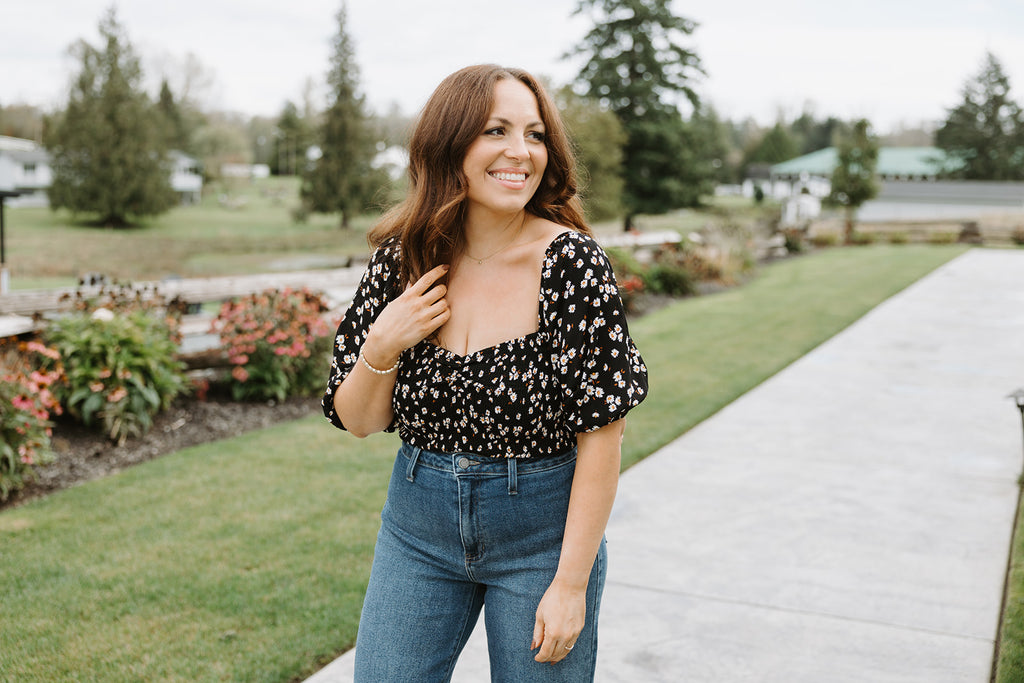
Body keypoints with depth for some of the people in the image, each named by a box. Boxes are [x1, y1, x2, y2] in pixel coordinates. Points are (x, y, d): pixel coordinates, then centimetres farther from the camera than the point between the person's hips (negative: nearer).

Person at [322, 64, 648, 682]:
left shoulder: (572, 261, -16)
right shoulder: (402, 261, -5)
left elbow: (602, 431, -14)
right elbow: (358, 422, 2)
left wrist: (572, 581, -14)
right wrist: (381, 348, -18)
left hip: (541, 532, -3)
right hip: (419, 528, 3)